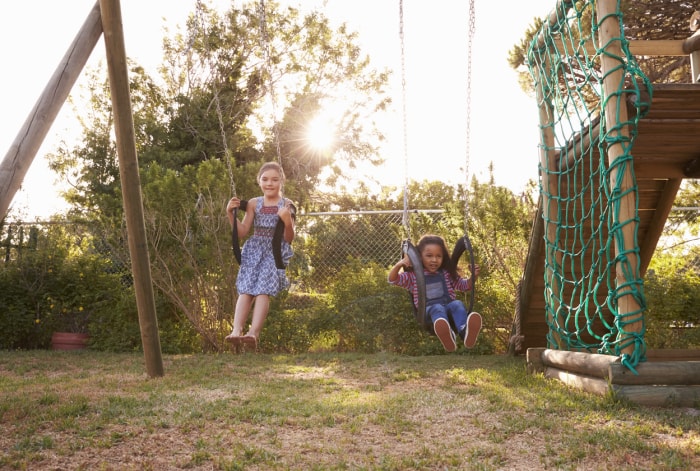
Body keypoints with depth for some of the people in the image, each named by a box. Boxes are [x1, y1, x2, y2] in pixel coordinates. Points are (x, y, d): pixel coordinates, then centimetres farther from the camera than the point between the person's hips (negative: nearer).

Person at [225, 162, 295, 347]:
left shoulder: (286, 205, 2)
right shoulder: (253, 204, 10)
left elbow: (289, 239, 0)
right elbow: (242, 232, 12)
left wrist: (287, 221, -18)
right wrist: (230, 213, 1)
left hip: (275, 251, -3)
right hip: (254, 250, 3)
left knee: (263, 290, -21)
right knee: (246, 290, -15)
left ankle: (254, 332, -31)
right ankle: (236, 330, -25)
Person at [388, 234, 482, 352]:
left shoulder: (447, 273, 21)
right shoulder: (413, 275, 13)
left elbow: (463, 285, 29)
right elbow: (392, 279, 4)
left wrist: (473, 276, 8)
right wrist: (399, 264, -14)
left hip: (449, 305, 3)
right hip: (429, 309, -3)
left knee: (458, 304, -32)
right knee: (437, 308, -38)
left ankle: (464, 331, -63)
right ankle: (446, 334, -71)